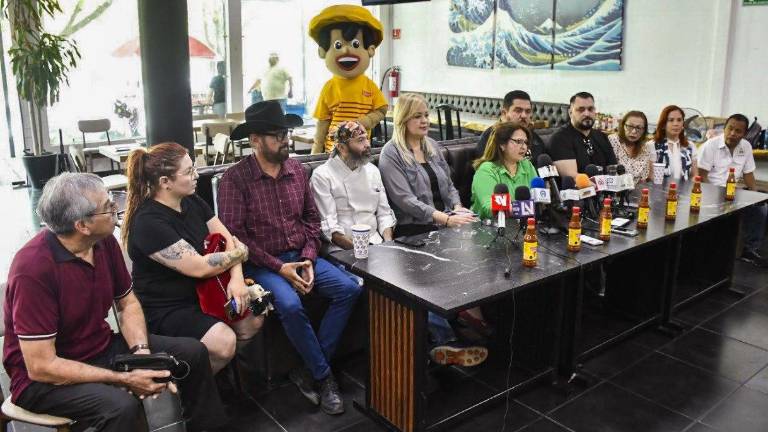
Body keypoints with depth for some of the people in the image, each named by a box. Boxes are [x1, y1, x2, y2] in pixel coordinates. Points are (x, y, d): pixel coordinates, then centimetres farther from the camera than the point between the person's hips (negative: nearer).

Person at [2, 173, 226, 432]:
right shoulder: (33, 268, -28)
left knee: (192, 352, 1)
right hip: (44, 378, -7)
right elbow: (40, 367, -26)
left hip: (101, 348, 7)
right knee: (121, 406, -35)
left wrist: (141, 351, -12)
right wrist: (124, 379, -25)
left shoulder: (104, 242, -7)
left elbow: (128, 303, 7)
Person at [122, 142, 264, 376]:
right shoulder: (148, 222, -25)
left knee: (253, 320, -1)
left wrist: (237, 279, -17)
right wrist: (239, 253, -13)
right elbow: (199, 267, -27)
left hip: (200, 293, 8)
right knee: (223, 342, -25)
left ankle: (227, 369, 21)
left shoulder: (192, 202, 1)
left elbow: (227, 238, 0)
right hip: (165, 309, -8)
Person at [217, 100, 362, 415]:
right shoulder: (235, 179, -11)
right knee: (290, 305, -32)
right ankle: (324, 375, -7)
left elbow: (312, 218, 10)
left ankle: (310, 371, -5)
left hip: (300, 256, 6)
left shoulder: (297, 170, 6)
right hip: (262, 264, -5)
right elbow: (234, 235, -15)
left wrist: (308, 259, -5)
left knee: (349, 289, -14)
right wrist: (279, 267, -18)